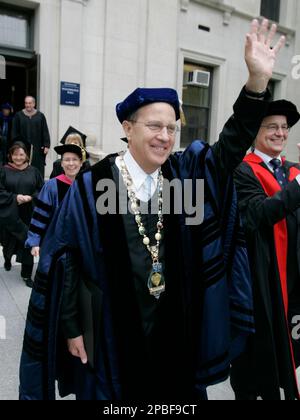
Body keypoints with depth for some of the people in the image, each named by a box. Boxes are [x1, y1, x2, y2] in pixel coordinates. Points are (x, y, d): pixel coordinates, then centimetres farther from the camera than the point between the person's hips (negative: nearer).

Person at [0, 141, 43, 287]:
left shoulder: (33, 171, 3)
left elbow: (42, 190, 2)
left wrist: (30, 197, -14)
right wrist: (14, 197, -18)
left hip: (28, 214, 0)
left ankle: (27, 274, 11)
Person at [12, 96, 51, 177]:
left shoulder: (40, 116, 4)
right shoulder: (18, 116, 4)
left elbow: (45, 132, 0)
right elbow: (14, 132, 3)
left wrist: (46, 145, -9)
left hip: (38, 148, 0)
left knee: (38, 170, 0)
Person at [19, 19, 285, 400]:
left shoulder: (183, 173, -2)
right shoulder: (92, 185, -13)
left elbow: (231, 144, -10)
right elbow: (64, 259, -9)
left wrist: (258, 80, -24)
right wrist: (71, 327, -6)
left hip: (174, 325, 4)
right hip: (111, 329, -3)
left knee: (174, 394, 20)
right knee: (112, 391, 16)